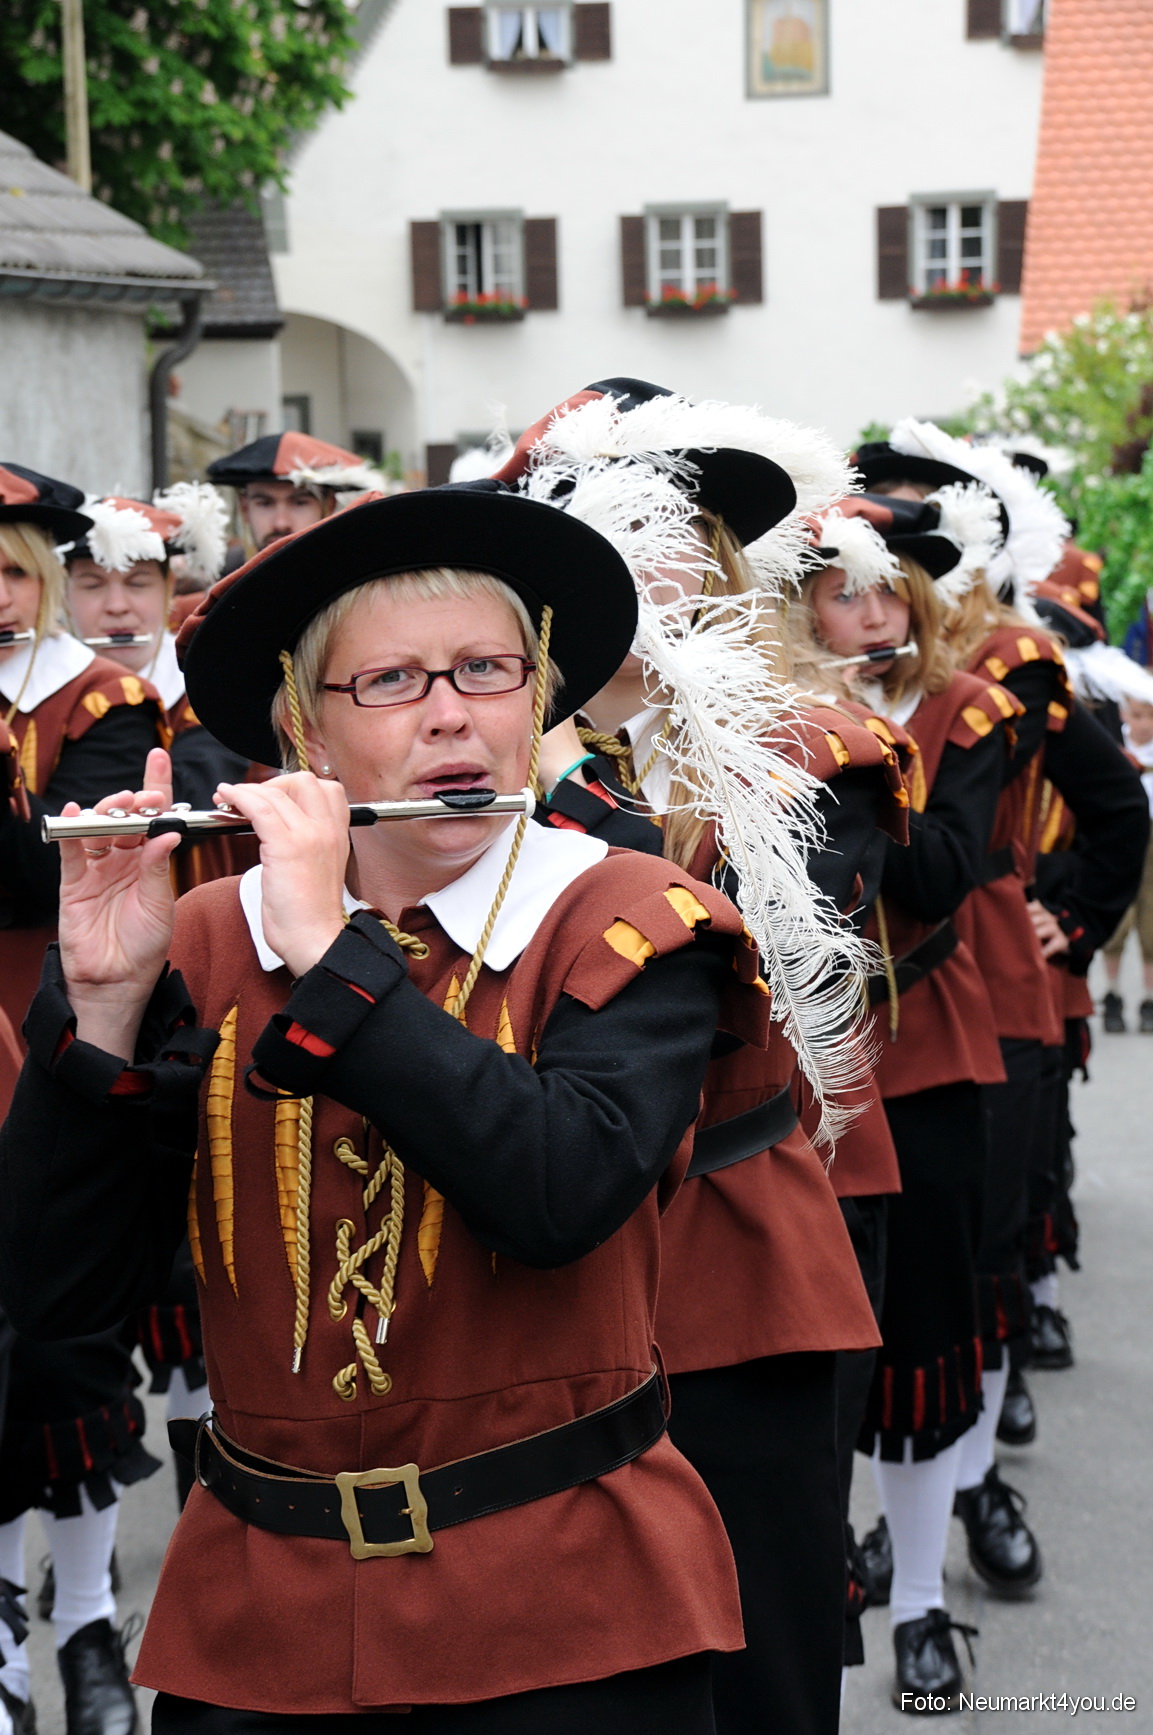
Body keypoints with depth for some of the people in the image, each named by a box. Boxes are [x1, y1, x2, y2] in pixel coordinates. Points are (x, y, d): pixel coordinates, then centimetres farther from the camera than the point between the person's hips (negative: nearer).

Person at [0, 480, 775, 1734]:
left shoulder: (625, 925, -7)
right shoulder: (206, 945, 0)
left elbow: (561, 1197, -25)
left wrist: (330, 951, -23)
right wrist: (104, 1001, -17)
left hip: (562, 1604, -2)